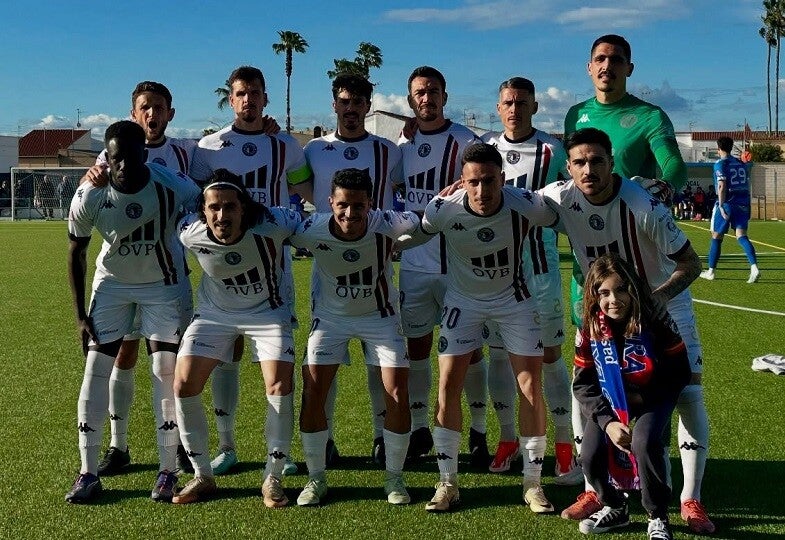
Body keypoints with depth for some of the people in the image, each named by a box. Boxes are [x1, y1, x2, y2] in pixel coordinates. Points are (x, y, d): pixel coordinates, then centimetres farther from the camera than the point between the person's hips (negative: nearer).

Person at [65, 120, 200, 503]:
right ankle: (88, 473, 6)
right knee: (95, 371, -4)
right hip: (112, 282, 1)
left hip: (163, 283, -1)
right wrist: (80, 314, -5)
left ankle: (168, 471, 7)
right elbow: (76, 253, -5)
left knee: (167, 374, -5)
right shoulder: (89, 197, -22)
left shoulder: (173, 187, -27)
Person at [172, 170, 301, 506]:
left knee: (280, 386, -18)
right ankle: (202, 476, 9)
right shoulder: (190, 233, -24)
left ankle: (273, 478, 1)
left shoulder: (272, 225, -32)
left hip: (267, 311, -2)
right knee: (183, 386, -9)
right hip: (214, 312, 2)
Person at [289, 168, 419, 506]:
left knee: (397, 395, -6)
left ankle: (394, 477, 14)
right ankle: (316, 478, 13)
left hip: (379, 316, 0)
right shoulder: (312, 230, -27)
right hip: (330, 316, 0)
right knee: (312, 395, -6)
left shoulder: (386, 225, -28)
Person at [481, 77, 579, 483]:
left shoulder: (551, 150, -4)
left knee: (549, 355, -1)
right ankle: (508, 438, 22)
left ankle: (566, 445, 8)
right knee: (498, 354, 8)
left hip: (537, 265, -3)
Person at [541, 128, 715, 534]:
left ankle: (691, 500, 6)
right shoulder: (560, 198, -19)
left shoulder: (643, 207, -30)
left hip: (663, 304, -3)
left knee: (689, 395, -8)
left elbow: (691, 263, -22)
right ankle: (594, 490, 12)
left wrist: (661, 295, -39)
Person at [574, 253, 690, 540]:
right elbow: (583, 384, -9)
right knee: (590, 455, -14)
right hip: (609, 401, 3)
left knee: (643, 443, -30)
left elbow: (680, 374, -12)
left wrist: (643, 397, -21)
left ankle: (658, 517, -5)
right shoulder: (590, 329, -14)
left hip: (652, 397, -3)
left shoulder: (656, 322, -22)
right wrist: (607, 421, -22)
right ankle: (615, 508, 19)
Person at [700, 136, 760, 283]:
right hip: (743, 203, 5)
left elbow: (722, 186, -16)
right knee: (741, 235, -2)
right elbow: (747, 186, 14)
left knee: (716, 237, 7)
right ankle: (754, 267, -22)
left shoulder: (720, 164, -6)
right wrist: (747, 206, 20)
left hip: (727, 203, -5)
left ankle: (710, 271, 15)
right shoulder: (741, 163, 13)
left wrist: (722, 206, -18)